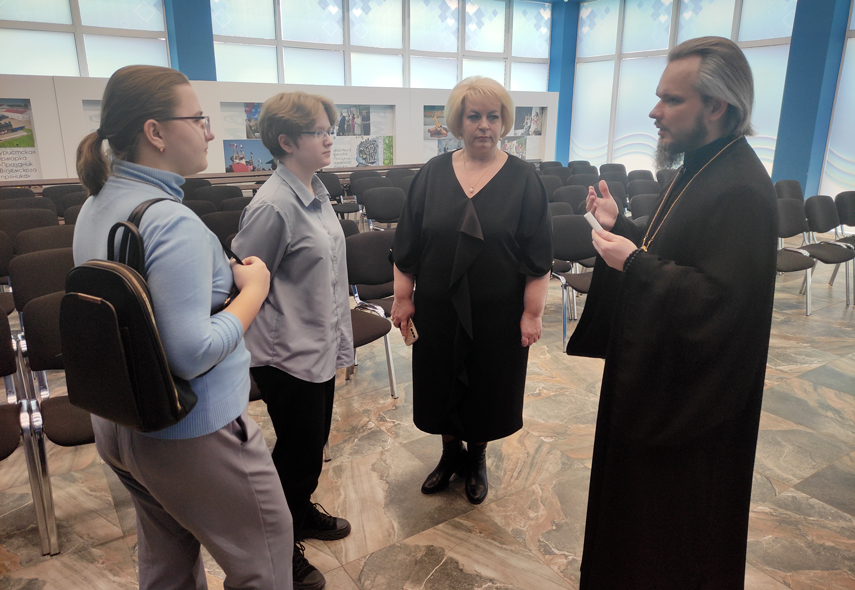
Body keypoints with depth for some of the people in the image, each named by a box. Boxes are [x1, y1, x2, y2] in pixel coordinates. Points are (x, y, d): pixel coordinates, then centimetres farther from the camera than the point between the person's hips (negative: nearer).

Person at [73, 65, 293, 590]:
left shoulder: (95, 206, 4)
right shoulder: (170, 222, -27)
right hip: (190, 436, -9)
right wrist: (253, 288, -17)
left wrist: (224, 275, 7)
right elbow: (192, 354, -31)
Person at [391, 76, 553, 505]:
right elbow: (408, 244, 3)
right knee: (442, 384, 14)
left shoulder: (522, 179, -5)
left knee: (487, 387, 12)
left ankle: (477, 457, 38)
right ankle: (451, 453, 40)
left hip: (498, 312, -1)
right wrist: (402, 297, 2)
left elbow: (538, 255, -5)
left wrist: (532, 312, -8)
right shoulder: (432, 174, 0)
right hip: (438, 308, 2)